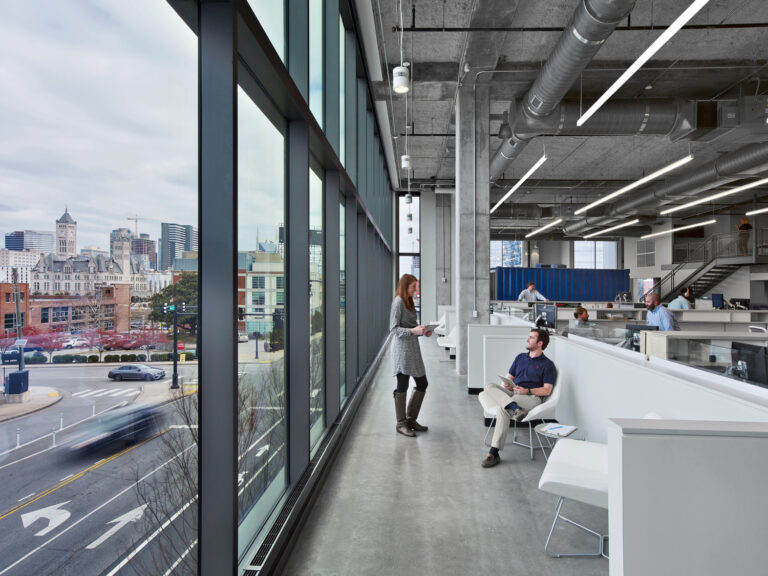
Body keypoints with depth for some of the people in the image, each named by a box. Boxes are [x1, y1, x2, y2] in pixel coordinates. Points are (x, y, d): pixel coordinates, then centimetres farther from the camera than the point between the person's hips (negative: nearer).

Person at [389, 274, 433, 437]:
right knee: (402, 387, 0)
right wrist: (413, 330, -24)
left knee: (422, 384, 11)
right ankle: (401, 423, 14)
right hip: (402, 348, -9)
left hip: (413, 347, 9)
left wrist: (423, 331, 4)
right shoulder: (398, 302, -10)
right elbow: (394, 329, -15)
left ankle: (411, 419, 24)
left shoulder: (409, 302, 17)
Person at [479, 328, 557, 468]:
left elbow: (546, 390, -2)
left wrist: (527, 391, -15)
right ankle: (515, 408, -44)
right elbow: (509, 378, 23)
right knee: (488, 387, -23)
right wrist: (507, 385, 0)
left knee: (502, 408, -35)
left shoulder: (548, 365, 7)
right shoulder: (520, 357, 25)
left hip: (532, 398, -6)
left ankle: (494, 453, -34)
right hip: (512, 393, 6)